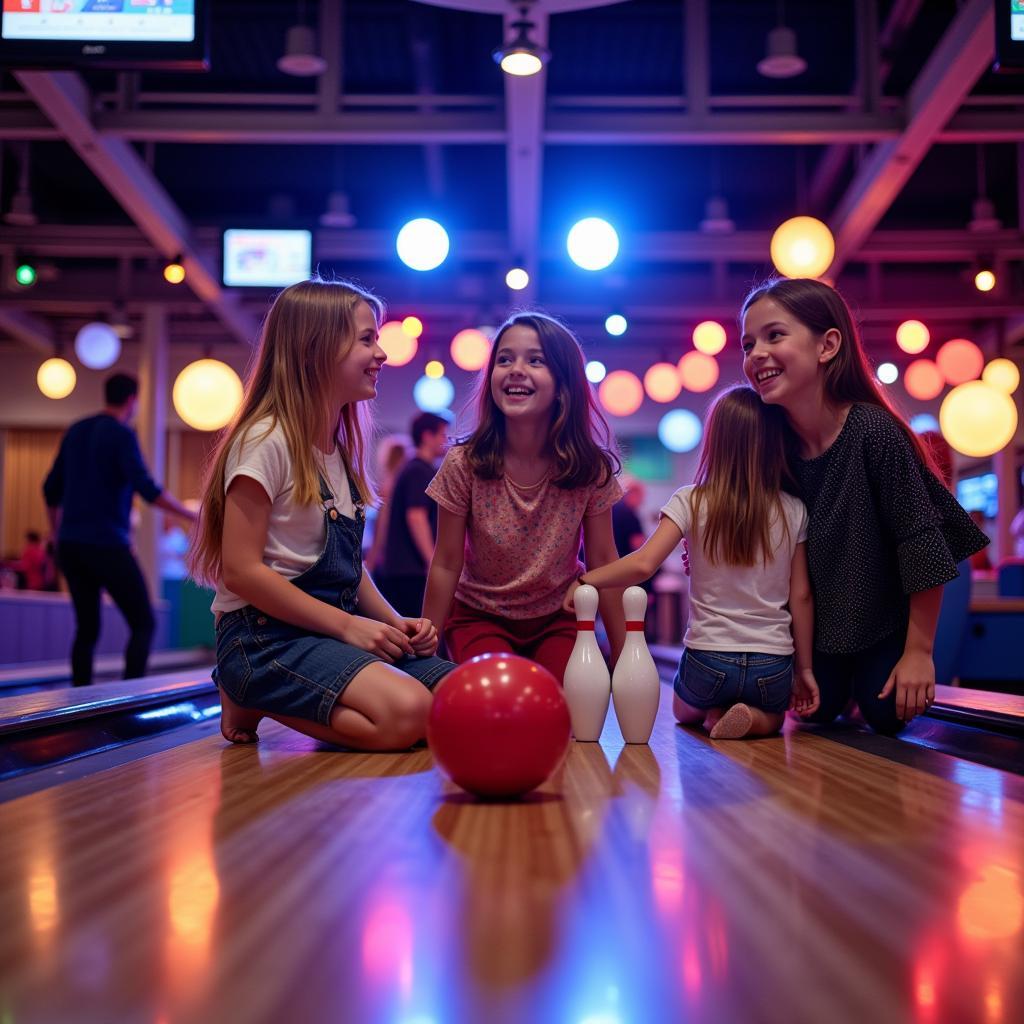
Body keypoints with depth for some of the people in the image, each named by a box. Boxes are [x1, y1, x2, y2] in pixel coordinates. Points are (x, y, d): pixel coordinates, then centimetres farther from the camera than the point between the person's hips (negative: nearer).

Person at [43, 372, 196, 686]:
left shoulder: (75, 431, 14)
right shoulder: (122, 435, -7)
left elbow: (51, 489, 18)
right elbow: (147, 489, -19)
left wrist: (58, 533, 30)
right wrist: (194, 516, -15)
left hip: (71, 545, 7)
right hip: (107, 545, -7)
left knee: (87, 627, 11)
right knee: (144, 623, 0)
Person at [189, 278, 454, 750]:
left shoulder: (340, 451, 16)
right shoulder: (266, 440, -11)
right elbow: (241, 569, -17)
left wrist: (395, 623, 1)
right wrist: (347, 625, -17)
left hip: (336, 634, 8)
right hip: (264, 637, -8)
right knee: (406, 711, -31)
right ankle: (252, 704, -6)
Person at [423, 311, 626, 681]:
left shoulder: (591, 469, -14)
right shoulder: (463, 465, -16)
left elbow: (603, 564, -7)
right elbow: (446, 566, -10)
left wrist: (623, 657, -6)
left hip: (558, 619, 1)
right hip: (480, 617, -1)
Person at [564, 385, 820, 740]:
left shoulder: (691, 502, -8)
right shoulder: (793, 511, -2)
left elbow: (643, 563, -18)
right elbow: (800, 596, 1)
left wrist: (584, 580, -4)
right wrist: (804, 668, 11)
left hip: (707, 661, 0)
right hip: (773, 669, 0)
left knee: (684, 710, 35)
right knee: (771, 716, 33)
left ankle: (716, 714, 1)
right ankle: (754, 719, -1)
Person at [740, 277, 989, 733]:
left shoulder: (874, 430, -28)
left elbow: (920, 542, -23)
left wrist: (918, 650, -20)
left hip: (885, 616, -4)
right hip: (815, 623, 4)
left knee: (886, 715, 3)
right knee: (818, 711, 14)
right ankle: (842, 684, 45)